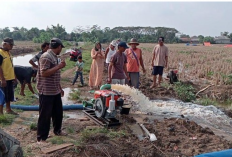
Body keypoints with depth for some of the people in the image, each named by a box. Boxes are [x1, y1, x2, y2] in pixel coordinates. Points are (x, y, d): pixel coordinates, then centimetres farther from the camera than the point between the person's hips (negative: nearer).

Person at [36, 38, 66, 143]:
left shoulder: (54, 57, 13)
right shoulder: (46, 57, -17)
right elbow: (44, 73, -25)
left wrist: (60, 88, 22)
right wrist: (59, 66, -23)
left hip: (55, 91, 10)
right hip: (46, 92, -10)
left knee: (58, 112, 19)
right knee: (45, 115, -1)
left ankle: (57, 130, 38)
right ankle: (41, 138, 10)